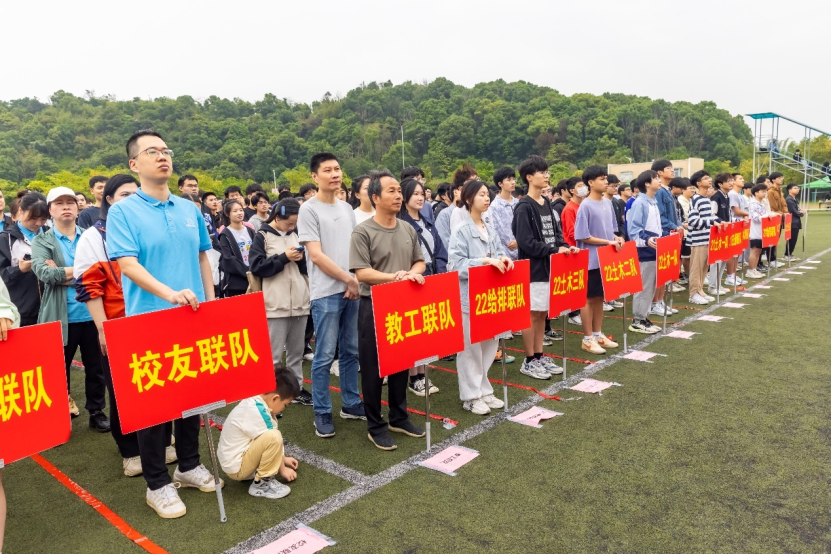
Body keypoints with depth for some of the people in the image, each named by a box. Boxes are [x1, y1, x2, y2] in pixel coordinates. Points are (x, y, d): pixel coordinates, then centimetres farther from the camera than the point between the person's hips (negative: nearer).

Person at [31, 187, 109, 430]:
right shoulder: (42, 242, 2)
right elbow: (42, 272, -15)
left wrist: (63, 273, -13)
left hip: (92, 314, 2)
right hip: (61, 317, -1)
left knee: (95, 367, 12)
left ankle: (97, 412, 26)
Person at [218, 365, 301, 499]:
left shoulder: (254, 401, 2)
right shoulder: (257, 412, -26)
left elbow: (266, 440, 15)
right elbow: (272, 440, -16)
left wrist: (283, 458, 17)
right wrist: (282, 469, -3)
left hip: (231, 458, 10)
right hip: (236, 467, -10)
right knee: (274, 437, -28)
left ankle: (251, 472, 12)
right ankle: (261, 484, -11)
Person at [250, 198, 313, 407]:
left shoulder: (295, 234, 14)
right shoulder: (262, 236, -1)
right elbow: (257, 267, -9)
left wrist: (301, 259, -4)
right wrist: (284, 257, -14)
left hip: (299, 301, 5)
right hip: (276, 304, -5)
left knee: (297, 350, 13)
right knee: (274, 354, -2)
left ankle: (297, 388, 24)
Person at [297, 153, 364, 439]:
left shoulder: (347, 208, 13)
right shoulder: (309, 209, -6)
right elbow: (316, 255, -12)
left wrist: (354, 282, 1)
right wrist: (349, 279, -10)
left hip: (352, 291, 6)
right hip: (326, 294, -6)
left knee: (351, 351, 13)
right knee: (325, 356, -1)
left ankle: (351, 404, 26)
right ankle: (322, 413, 11)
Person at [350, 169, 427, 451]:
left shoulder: (408, 230, 8)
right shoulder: (363, 232, -11)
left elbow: (420, 262, 13)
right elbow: (361, 273, -17)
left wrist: (413, 273, -9)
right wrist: (394, 277, -22)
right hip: (374, 307, -6)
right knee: (373, 368, 4)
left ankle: (399, 418, 31)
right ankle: (376, 426, 16)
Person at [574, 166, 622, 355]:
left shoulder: (608, 204, 9)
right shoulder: (585, 206, -13)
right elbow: (583, 237, -16)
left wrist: (617, 239, -3)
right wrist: (608, 242, -17)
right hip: (591, 260, -7)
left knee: (600, 297, 14)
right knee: (589, 298, 1)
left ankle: (598, 334, 24)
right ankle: (587, 339, 9)